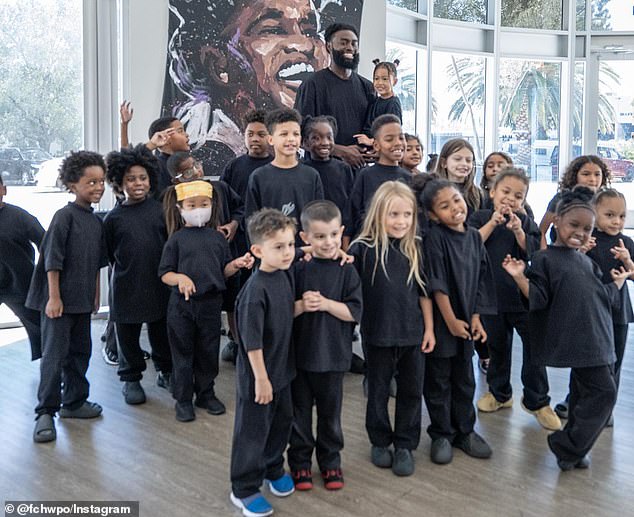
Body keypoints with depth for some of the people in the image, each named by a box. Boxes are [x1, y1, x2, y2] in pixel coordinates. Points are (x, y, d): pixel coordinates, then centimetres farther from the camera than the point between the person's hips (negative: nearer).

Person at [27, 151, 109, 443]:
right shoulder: (65, 216, -13)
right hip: (58, 300, -7)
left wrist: (96, 296, 18)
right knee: (54, 355, -3)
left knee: (80, 352, 15)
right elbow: (52, 260, -15)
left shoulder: (96, 221, 9)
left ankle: (74, 402, 28)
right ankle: (45, 413, 5)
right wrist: (54, 297, -16)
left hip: (82, 300, 7)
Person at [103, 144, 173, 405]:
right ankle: (131, 379, 25)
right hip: (126, 286, -1)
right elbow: (107, 256, 4)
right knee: (128, 335, 9)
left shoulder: (160, 209, -1)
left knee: (162, 331, 14)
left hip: (159, 283, 1)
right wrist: (125, 269, 0)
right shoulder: (113, 218, -3)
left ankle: (166, 371, 33)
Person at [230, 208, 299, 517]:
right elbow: (252, 340, -23)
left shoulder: (287, 275, -4)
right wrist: (261, 378, -19)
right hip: (257, 375, -7)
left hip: (282, 369, 8)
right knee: (253, 431, 7)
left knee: (282, 423, 22)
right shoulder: (256, 290, -26)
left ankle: (273, 470, 43)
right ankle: (243, 490, 24)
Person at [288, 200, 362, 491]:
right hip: (300, 354, 0)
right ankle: (300, 461, 29)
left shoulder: (346, 271, -6)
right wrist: (301, 306, -20)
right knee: (300, 410, 13)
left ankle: (330, 461, 33)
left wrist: (326, 303, -21)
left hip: (333, 356, 0)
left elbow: (354, 312, -10)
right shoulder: (299, 270, -5)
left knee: (330, 412, 15)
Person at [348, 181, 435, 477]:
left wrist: (429, 328, 5)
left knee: (411, 391, 12)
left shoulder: (415, 249, -1)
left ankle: (405, 445, 28)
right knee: (378, 391, 14)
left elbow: (424, 292, 6)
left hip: (412, 333, 3)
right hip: (378, 334, -3)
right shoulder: (363, 249, -12)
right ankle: (380, 442, 33)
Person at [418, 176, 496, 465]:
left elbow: (479, 281, 8)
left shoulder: (474, 237, 3)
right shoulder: (434, 238, -15)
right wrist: (451, 320, -15)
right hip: (441, 322, -5)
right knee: (438, 381, 8)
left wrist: (475, 317, 3)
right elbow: (437, 284, -16)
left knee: (464, 379, 16)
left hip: (466, 323, 5)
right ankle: (441, 435, 22)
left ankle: (465, 431, 31)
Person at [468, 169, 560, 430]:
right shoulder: (481, 218, 1)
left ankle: (537, 401, 15)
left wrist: (518, 231, -21)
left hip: (524, 294, 0)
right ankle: (500, 393, 33)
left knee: (535, 345, 1)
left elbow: (534, 254, -9)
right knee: (497, 346, 14)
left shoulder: (526, 222, 3)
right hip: (492, 295, 0)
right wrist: (493, 222, -19)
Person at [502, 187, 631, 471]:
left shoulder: (587, 262, 15)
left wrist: (618, 281, 24)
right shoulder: (544, 259, -7)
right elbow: (539, 301, -13)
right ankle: (566, 447, 1)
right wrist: (520, 277, -25)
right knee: (603, 392, -10)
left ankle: (573, 449, 25)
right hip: (577, 340, -7)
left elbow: (605, 299, 19)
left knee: (584, 392, 13)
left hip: (596, 339, 8)